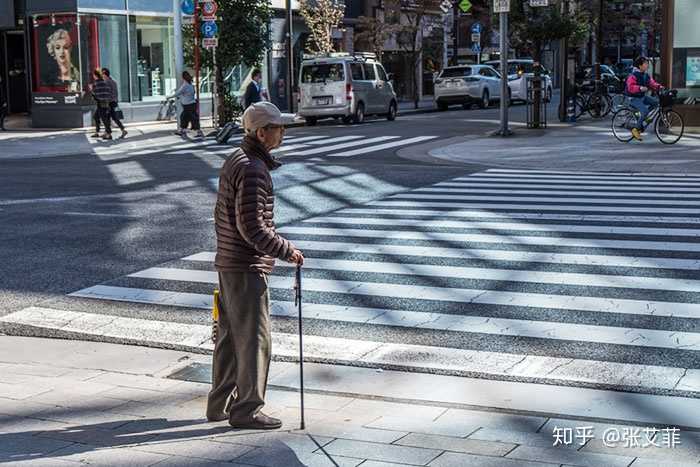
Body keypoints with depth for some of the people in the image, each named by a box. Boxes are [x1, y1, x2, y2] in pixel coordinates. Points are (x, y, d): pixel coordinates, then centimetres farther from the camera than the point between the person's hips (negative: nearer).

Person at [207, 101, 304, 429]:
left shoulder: (234, 161, 13)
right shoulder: (253, 169, -19)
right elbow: (252, 226, -24)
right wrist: (287, 251, -15)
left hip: (227, 263, 10)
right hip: (247, 269, -10)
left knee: (229, 337, 16)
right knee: (254, 340, -1)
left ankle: (220, 405, 25)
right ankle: (246, 410, 7)